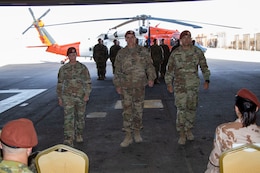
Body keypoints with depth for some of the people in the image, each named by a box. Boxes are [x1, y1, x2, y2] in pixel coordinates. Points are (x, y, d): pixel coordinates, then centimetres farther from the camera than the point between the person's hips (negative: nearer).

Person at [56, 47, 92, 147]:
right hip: (68, 97, -1)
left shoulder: (82, 67, 1)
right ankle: (68, 141, -9)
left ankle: (79, 135, 36)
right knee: (68, 118, -10)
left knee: (80, 117, 14)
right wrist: (59, 98, 7)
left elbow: (88, 82, 1)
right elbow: (60, 84, 9)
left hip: (81, 96, 1)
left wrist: (87, 94, -10)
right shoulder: (63, 69, 3)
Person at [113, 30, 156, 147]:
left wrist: (151, 78, -6)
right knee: (127, 110, -1)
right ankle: (128, 136, 6)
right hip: (126, 86, 0)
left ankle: (137, 133, 24)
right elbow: (117, 70, 9)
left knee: (138, 109, 8)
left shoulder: (143, 51, 7)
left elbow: (149, 65, 7)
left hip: (140, 85, 0)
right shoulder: (121, 53, 7)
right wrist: (117, 85, 4)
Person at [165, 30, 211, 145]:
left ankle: (189, 130, 28)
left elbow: (204, 66, 12)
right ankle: (182, 134, 3)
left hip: (194, 85, 2)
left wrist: (207, 80, 6)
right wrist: (169, 83, 1)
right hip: (180, 85, -2)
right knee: (181, 109, -7)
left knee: (192, 108, 10)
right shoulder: (175, 53, 0)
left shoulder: (197, 52, 3)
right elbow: (170, 69, 6)